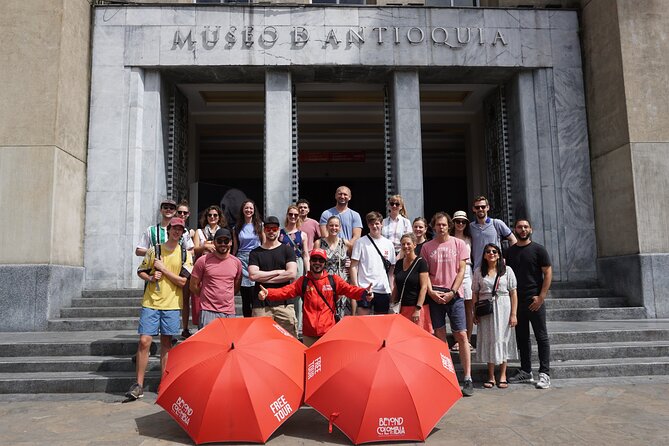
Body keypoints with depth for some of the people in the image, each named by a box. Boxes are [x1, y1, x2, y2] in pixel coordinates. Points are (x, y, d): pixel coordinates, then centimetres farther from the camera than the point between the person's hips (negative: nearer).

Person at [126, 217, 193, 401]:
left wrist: (163, 269, -9)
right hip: (150, 302, 0)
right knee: (144, 341, -6)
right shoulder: (154, 250, 5)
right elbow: (140, 271, 13)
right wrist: (150, 278, -8)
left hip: (172, 304, 0)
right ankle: (139, 384, 4)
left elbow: (183, 281, -5)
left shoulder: (185, 255, 3)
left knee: (166, 343, 8)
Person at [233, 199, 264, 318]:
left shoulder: (260, 225, 6)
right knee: (245, 298, 5)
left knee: (254, 297, -10)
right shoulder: (237, 227, 12)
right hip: (241, 259, 2)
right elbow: (235, 247, 16)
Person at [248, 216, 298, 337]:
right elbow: (253, 275, -3)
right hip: (261, 305, 1)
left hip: (284, 303, 0)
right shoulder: (255, 253, 12)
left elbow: (292, 274, -5)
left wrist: (264, 278, -3)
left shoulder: (287, 250, 9)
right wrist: (278, 272, -3)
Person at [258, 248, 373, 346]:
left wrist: (364, 293, -27)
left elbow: (350, 289, -7)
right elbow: (285, 291, -4)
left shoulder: (333, 280, 4)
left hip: (328, 332, -1)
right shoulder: (303, 282, 6)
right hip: (309, 333, 1)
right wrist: (267, 293, -21)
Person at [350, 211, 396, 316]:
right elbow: (354, 266, -2)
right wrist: (355, 286, -10)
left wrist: (391, 288, 5)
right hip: (364, 288, -3)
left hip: (384, 290, 3)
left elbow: (391, 268, 12)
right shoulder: (361, 242, 0)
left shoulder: (388, 244, 10)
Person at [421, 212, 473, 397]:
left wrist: (451, 292, -8)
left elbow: (461, 270, 1)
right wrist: (431, 292, -7)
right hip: (434, 296, 1)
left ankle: (468, 379, 2)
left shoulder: (458, 244, 5)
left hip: (454, 295, -1)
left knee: (461, 335, -3)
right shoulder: (427, 247, 7)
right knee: (440, 336, 4)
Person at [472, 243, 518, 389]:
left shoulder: (507, 270, 2)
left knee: (502, 339, 4)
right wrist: (474, 314, 1)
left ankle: (503, 375, 16)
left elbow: (513, 294, 1)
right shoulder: (479, 272, 6)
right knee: (488, 340, 4)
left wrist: (513, 314, -4)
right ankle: (491, 376, 13)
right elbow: (475, 294, 7)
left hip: (503, 309, -1)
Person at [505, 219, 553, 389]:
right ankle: (526, 372, 20)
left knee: (541, 337, 0)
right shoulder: (510, 251, 10)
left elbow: (548, 273, -5)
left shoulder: (538, 249, -1)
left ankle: (544, 374, 5)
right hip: (516, 300, 5)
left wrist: (541, 297, -13)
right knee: (522, 337, 11)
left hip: (534, 300, -4)